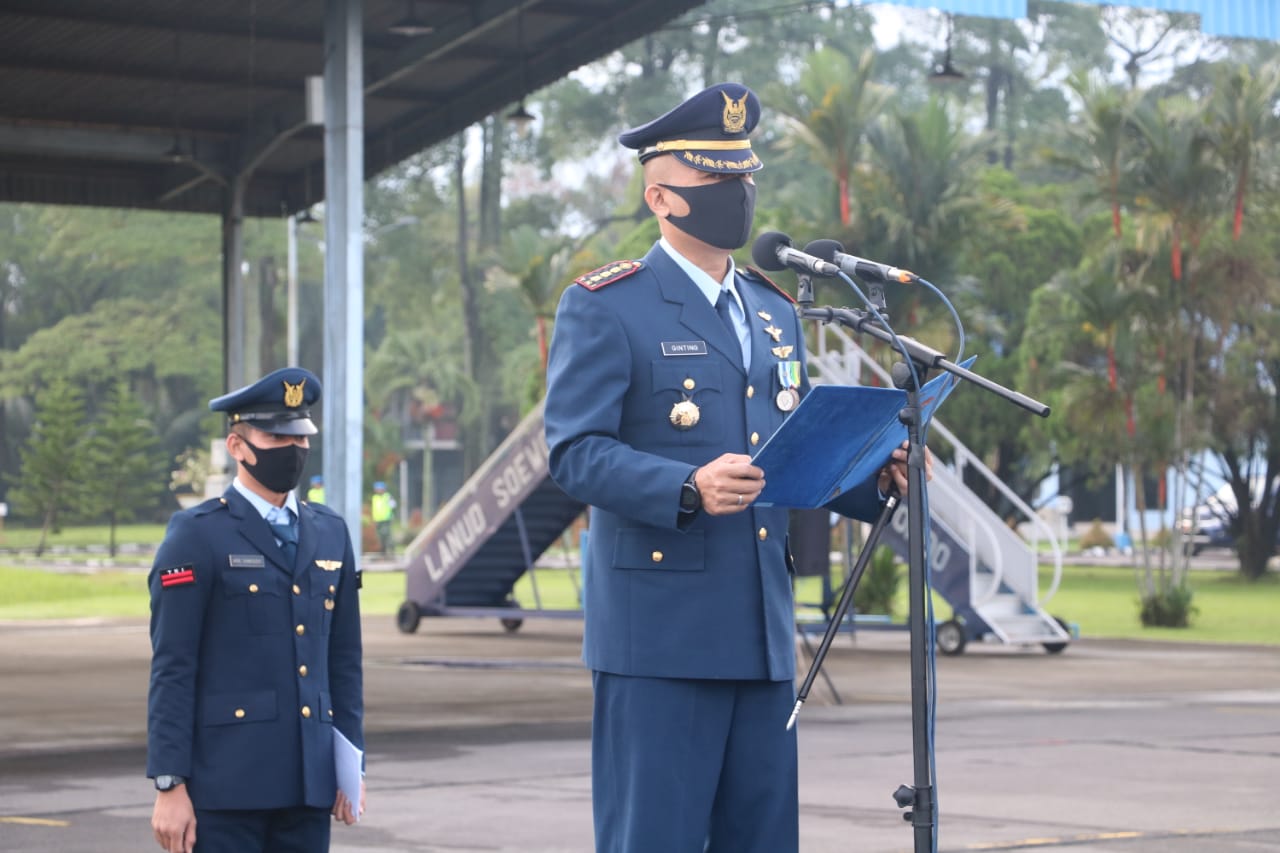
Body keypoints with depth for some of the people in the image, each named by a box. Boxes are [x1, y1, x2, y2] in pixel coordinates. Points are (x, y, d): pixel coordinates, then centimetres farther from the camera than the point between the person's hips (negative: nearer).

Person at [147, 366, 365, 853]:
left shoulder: (330, 533, 13)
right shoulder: (196, 537, -5)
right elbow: (172, 670, -8)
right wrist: (169, 786, -13)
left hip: (308, 781, 5)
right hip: (226, 783, -5)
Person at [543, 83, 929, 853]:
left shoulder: (775, 313, 19)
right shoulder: (604, 308, -4)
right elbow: (575, 451, -13)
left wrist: (876, 477, 2)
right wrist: (688, 490, -28)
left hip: (761, 633, 7)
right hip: (658, 633, -7)